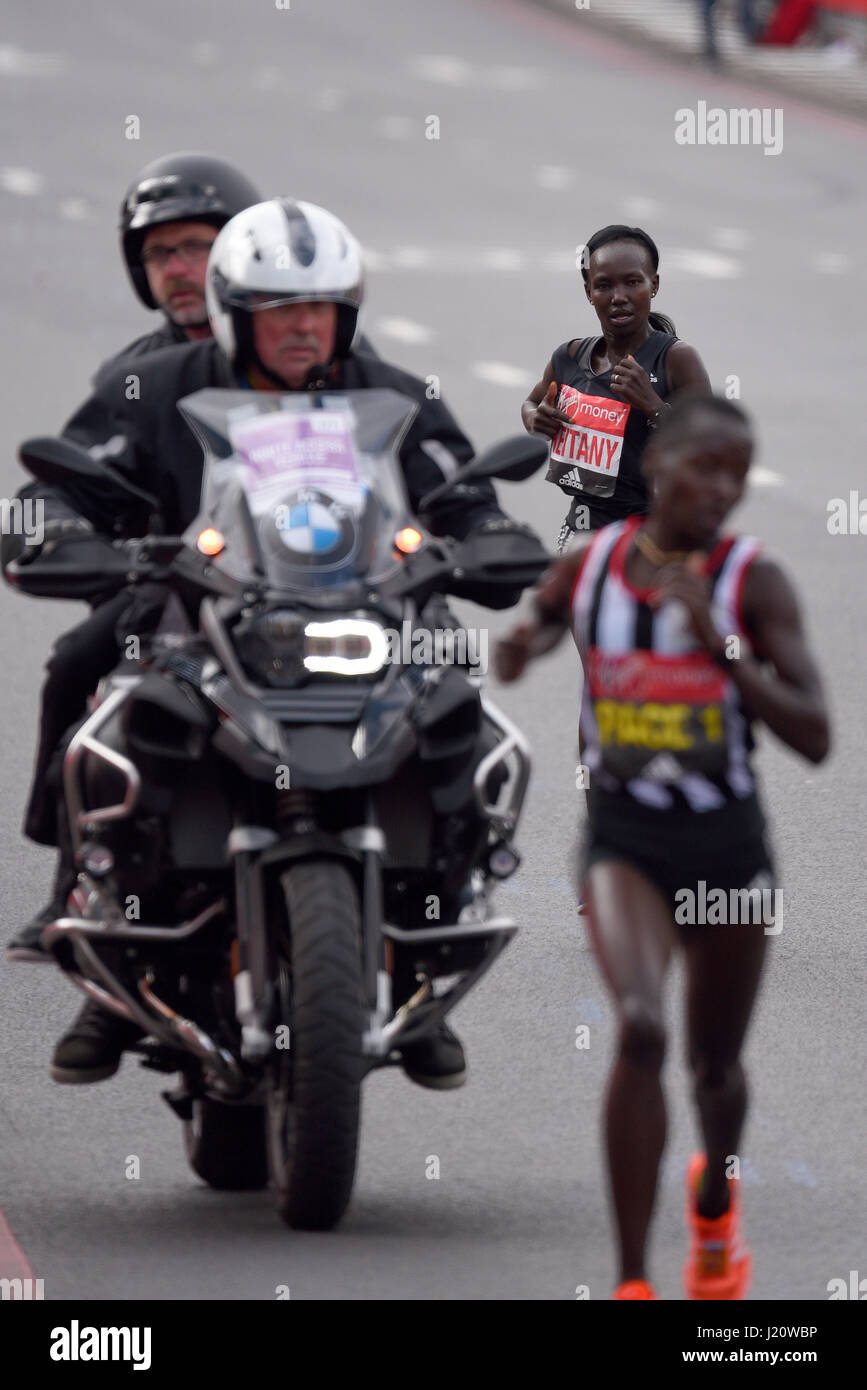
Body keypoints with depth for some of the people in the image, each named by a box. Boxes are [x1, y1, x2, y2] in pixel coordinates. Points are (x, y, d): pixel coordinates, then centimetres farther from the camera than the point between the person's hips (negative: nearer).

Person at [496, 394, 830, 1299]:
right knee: (638, 1030, -23)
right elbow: (509, 665, 16)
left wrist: (721, 645, -24)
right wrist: (527, 643, -9)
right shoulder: (587, 567, -3)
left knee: (714, 1060, 16)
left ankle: (715, 1197, 52)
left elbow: (814, 737, -15)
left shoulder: (754, 584, -10)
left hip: (728, 845, 0)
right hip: (624, 839, 0)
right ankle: (631, 1281, -21)